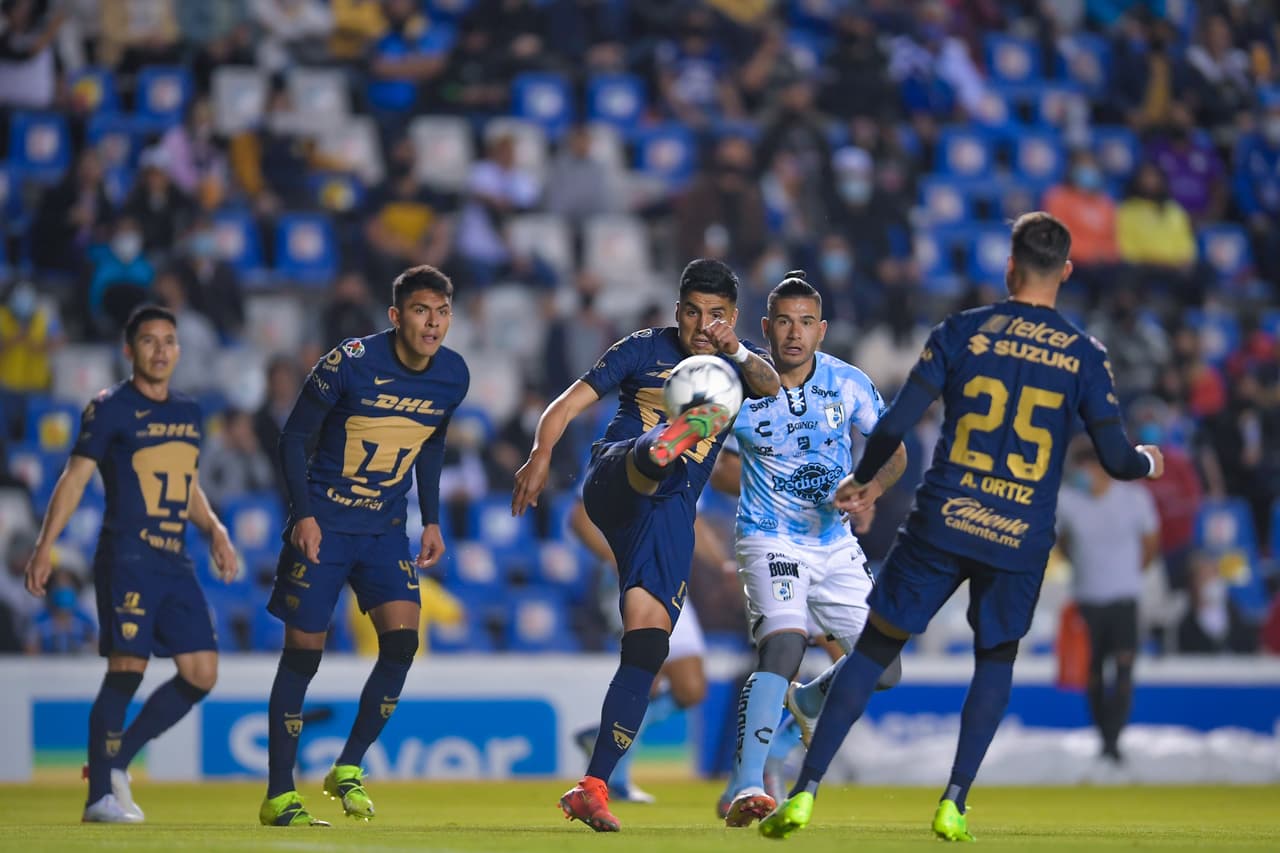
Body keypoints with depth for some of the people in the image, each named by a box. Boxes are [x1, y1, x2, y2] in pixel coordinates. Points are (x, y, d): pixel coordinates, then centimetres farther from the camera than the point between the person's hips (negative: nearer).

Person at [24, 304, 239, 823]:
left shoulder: (189, 413, 17)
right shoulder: (110, 409, -2)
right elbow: (76, 476, -7)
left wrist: (214, 530, 13)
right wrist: (46, 545, -15)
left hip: (175, 563, 7)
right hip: (126, 559, -7)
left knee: (202, 673, 0)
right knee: (127, 668, -14)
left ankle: (116, 761, 13)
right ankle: (100, 796, -8)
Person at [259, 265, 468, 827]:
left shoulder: (454, 376, -3)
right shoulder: (350, 363, -18)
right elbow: (293, 437, -9)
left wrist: (431, 520, 10)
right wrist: (303, 514, -17)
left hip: (386, 529, 4)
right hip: (324, 525, -4)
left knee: (402, 642, -13)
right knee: (303, 652, -2)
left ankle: (348, 769, 5)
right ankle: (278, 796, 7)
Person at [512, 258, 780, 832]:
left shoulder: (739, 365, 13)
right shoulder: (646, 349, 10)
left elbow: (771, 387, -12)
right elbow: (572, 401, 4)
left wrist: (737, 353, -34)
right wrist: (541, 455, -15)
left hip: (670, 515, 2)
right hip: (613, 481, -2)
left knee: (646, 648, -7)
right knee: (652, 454, -37)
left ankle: (591, 789, -4)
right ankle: (671, 440, -77)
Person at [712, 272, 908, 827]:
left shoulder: (848, 384, -4)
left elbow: (894, 453, 5)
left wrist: (869, 489, -16)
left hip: (835, 543, 4)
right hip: (771, 540, -4)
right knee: (783, 645, -30)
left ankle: (809, 701, 37)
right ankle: (745, 788, -35)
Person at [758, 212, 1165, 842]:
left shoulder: (962, 332, -1)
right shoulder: (1084, 355, 1)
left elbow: (895, 423, -3)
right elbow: (1118, 460, 1)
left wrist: (861, 482, 15)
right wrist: (1148, 462, 26)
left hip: (942, 524, -1)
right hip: (1022, 536, 1)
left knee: (875, 647, 8)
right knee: (997, 658, 22)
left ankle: (805, 794, 2)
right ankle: (954, 806, 11)